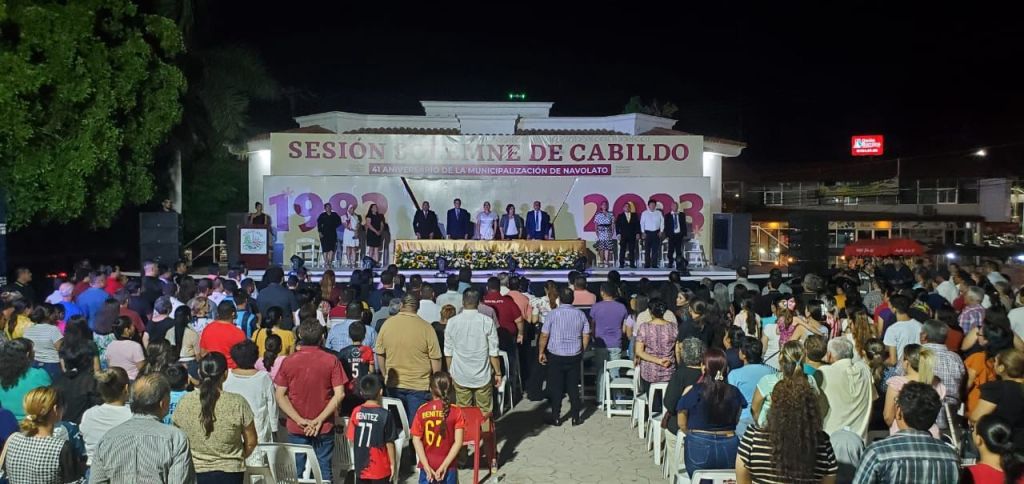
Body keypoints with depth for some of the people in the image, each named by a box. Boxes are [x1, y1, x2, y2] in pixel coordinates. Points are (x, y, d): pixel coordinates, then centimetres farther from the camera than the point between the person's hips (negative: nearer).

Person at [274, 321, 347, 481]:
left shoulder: (288, 362, -5)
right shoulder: (331, 361, -7)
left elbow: (280, 396, -7)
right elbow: (339, 394, -12)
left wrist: (299, 420, -9)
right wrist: (320, 419, -10)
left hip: (296, 428, 1)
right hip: (324, 427, 0)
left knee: (296, 470, 12)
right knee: (324, 469, 10)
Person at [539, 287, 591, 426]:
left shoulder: (553, 314, -11)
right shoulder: (581, 314, -1)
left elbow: (544, 336, -9)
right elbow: (586, 336, 3)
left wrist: (541, 352, 3)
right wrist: (581, 352, 16)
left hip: (555, 357, -3)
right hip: (575, 356, 3)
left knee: (556, 388, 6)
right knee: (573, 387, 11)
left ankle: (555, 418, 13)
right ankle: (576, 417, 15)